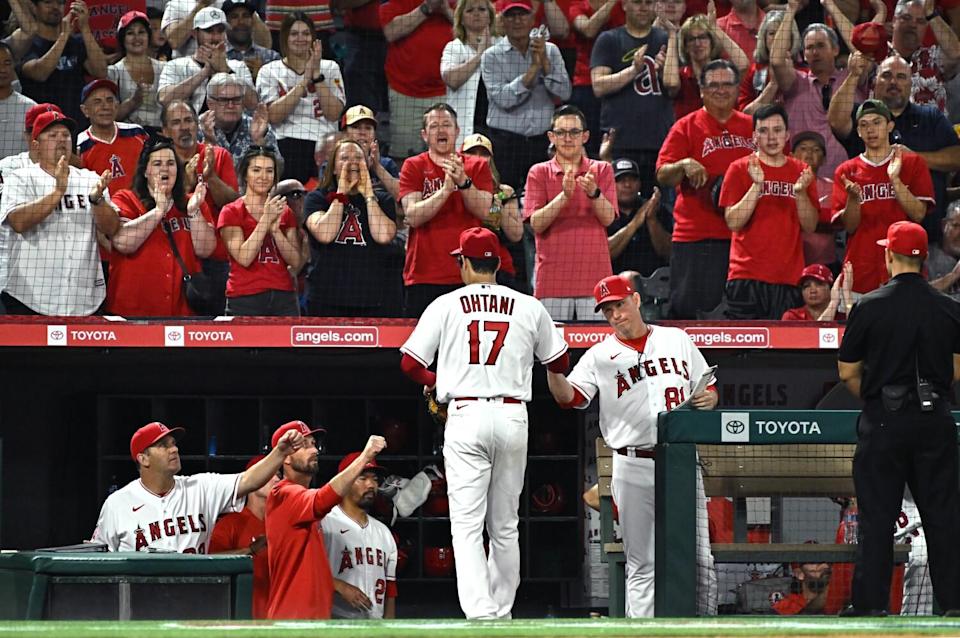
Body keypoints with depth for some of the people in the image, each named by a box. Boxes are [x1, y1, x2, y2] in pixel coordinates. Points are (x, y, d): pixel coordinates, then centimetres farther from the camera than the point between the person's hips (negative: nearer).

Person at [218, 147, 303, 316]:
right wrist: (266, 219, -10)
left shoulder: (285, 213, 15)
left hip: (283, 297, 3)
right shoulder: (231, 212, 3)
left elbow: (295, 262, 6)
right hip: (244, 300, -3)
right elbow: (244, 258, -10)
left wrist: (275, 229, -7)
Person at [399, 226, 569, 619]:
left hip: (466, 414, -2)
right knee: (505, 525, 14)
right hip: (513, 417, 3)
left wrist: (433, 381, 22)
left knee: (467, 525, -5)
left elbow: (410, 363, 1)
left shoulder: (446, 306, 1)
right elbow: (560, 362, 15)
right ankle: (502, 613, 20)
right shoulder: (529, 307, 6)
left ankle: (479, 614, -20)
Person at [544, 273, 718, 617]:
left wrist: (707, 399, -5)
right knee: (642, 565, 1)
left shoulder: (677, 340, 12)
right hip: (634, 468, -2)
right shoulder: (600, 356, 5)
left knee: (699, 560, 1)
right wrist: (553, 368, -27)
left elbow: (709, 390, 18)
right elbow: (568, 396, -9)